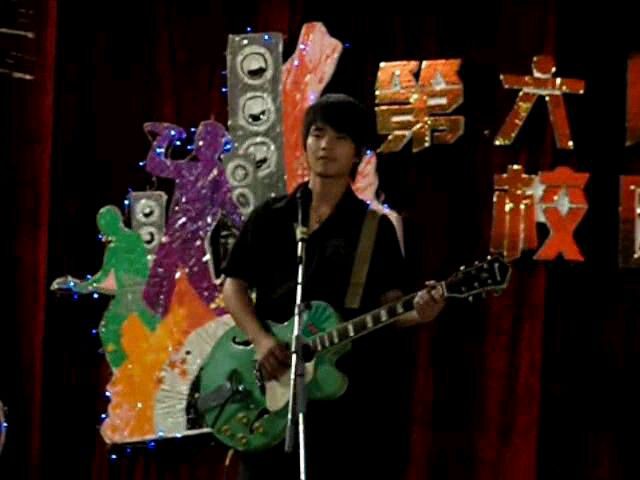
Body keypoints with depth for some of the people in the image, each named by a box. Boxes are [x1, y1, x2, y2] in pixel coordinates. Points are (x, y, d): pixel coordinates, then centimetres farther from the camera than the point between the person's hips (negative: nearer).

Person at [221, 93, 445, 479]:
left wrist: (417, 311, -21)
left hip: (350, 383, -1)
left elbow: (389, 301, 2)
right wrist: (261, 340, -10)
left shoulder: (375, 227, 6)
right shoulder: (270, 217, 9)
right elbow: (234, 285, 7)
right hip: (272, 382, 1)